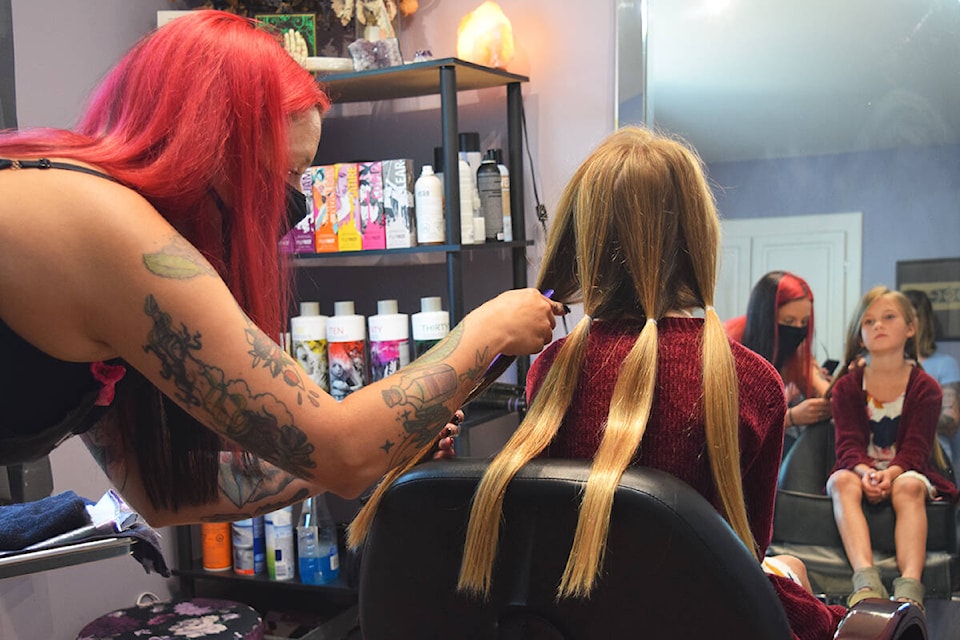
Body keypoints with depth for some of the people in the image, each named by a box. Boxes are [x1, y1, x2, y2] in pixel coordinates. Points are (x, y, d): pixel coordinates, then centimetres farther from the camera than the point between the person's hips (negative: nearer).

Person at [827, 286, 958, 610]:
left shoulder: (925, 387, 1)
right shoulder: (847, 386, 4)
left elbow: (916, 447, -8)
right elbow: (848, 443, -7)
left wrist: (892, 472, -30)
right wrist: (865, 472, -30)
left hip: (905, 472, -1)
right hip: (858, 470, 1)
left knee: (909, 487, -36)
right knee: (843, 481, -33)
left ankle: (910, 585, -50)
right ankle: (866, 579, -50)